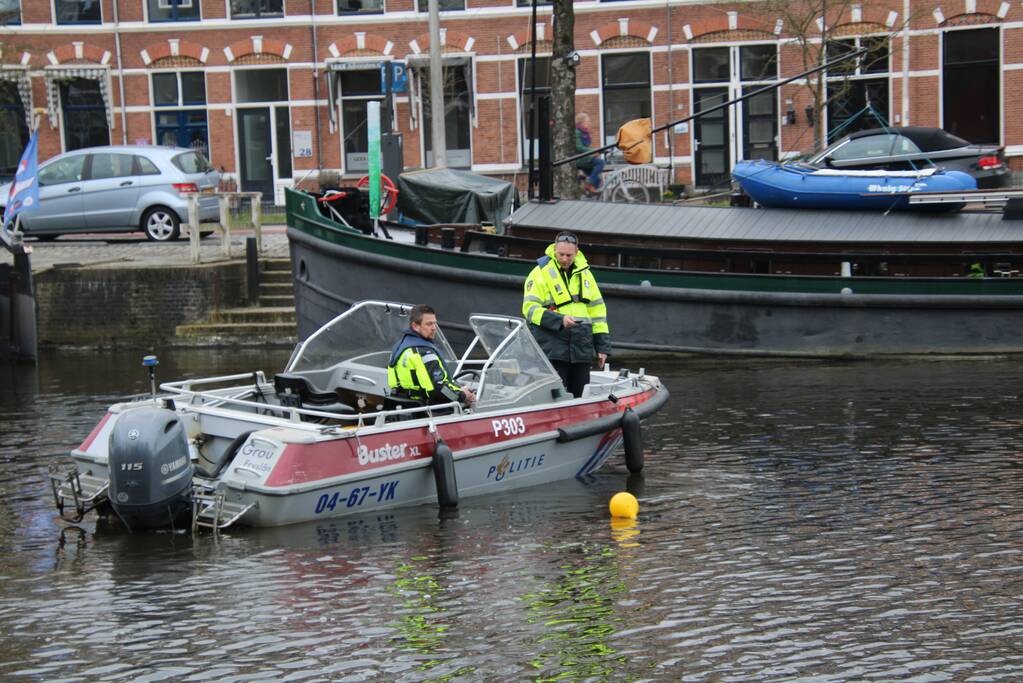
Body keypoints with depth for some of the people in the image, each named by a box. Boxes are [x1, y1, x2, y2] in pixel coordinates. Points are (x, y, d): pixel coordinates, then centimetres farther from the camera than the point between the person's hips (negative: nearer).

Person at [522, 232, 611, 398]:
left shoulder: (584, 272, 14)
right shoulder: (541, 272, -2)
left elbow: (597, 308, 17)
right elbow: (530, 308, -9)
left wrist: (602, 346, 11)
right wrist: (559, 320, -22)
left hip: (581, 347, 5)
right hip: (552, 346, -5)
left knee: (580, 396, 8)